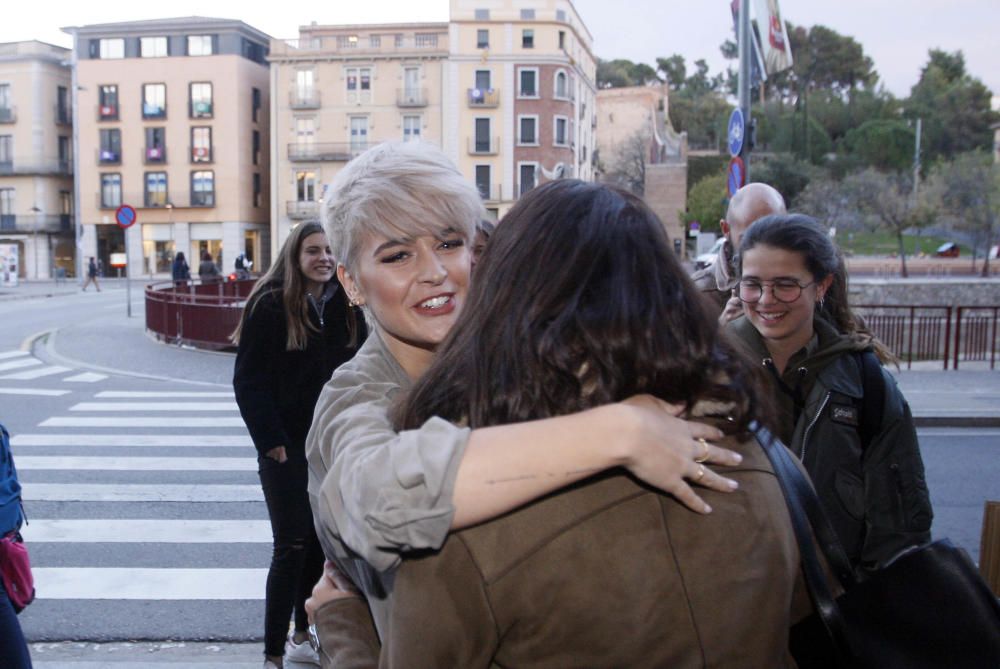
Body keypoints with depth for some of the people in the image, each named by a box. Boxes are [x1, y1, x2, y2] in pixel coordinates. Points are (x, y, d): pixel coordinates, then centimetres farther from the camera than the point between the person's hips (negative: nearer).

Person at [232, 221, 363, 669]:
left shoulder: (344, 306, 4)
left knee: (322, 540, 12)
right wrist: (271, 441, -15)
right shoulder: (270, 305, -9)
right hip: (287, 446, -5)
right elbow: (248, 380, -10)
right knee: (292, 545, -5)